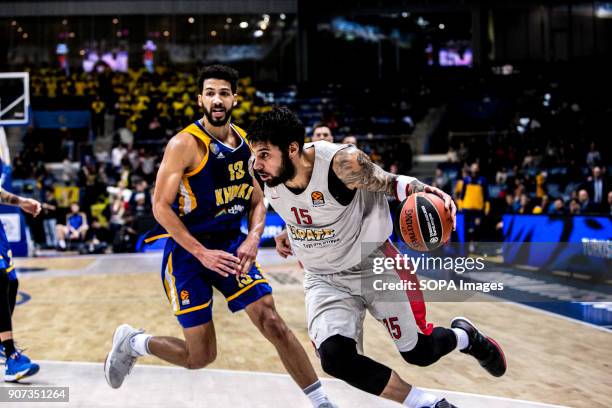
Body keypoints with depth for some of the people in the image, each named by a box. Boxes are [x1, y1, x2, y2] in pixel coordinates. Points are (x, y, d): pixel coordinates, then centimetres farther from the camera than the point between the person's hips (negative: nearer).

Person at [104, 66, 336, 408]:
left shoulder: (245, 143, 3)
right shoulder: (185, 144, -16)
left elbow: (257, 202, 10)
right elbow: (161, 207, -18)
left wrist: (252, 241, -10)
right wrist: (203, 254, -23)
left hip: (232, 245, 5)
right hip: (188, 251, -5)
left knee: (273, 323, -9)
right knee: (200, 356, -1)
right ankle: (132, 342, 26)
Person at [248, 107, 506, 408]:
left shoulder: (342, 162, -31)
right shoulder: (260, 170, -16)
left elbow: (390, 183, -15)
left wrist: (424, 191, -35)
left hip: (373, 265, -3)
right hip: (323, 279, 3)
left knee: (419, 352, 8)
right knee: (335, 358, -22)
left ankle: (464, 336, 47)